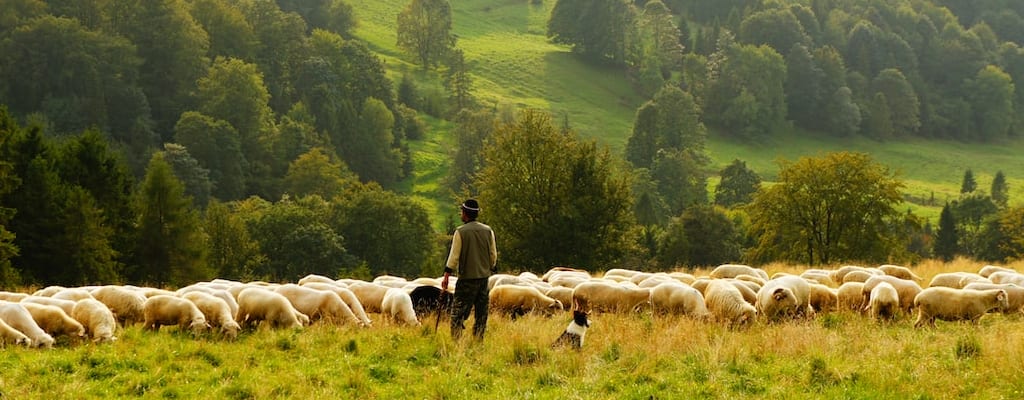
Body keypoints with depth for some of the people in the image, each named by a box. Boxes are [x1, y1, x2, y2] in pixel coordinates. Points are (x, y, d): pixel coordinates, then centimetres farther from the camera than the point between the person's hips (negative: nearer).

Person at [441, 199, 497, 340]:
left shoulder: (460, 232, -8)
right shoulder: (488, 231, 5)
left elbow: (454, 256, -9)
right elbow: (493, 255, 9)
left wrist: (446, 276, -4)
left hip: (467, 277, -4)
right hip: (484, 276, 4)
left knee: (458, 312, -2)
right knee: (481, 312, 10)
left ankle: (455, 341, -9)